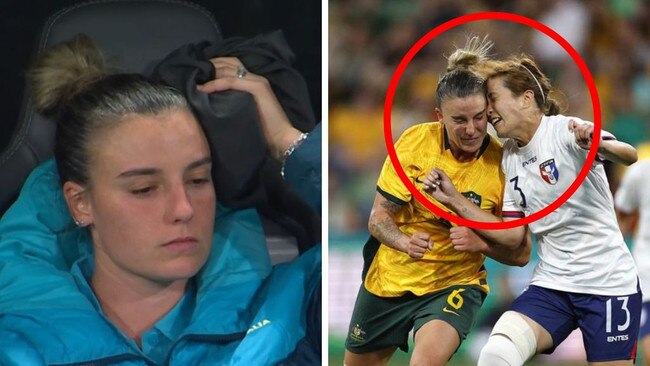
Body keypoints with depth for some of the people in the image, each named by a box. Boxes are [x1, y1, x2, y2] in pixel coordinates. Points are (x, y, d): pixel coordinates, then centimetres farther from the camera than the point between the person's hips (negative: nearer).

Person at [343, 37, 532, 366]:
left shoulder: (501, 164, -18)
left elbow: (521, 253, -11)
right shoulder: (415, 141, -14)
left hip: (454, 284, -3)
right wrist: (405, 241, -31)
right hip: (389, 278, 3)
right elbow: (378, 218, -10)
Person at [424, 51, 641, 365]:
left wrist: (600, 145, -53)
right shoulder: (509, 157, 8)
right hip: (551, 284, 5)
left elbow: (629, 155, -30)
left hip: (607, 282, -5)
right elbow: (513, 235, 8)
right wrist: (453, 199, -1)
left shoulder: (563, 130, -12)